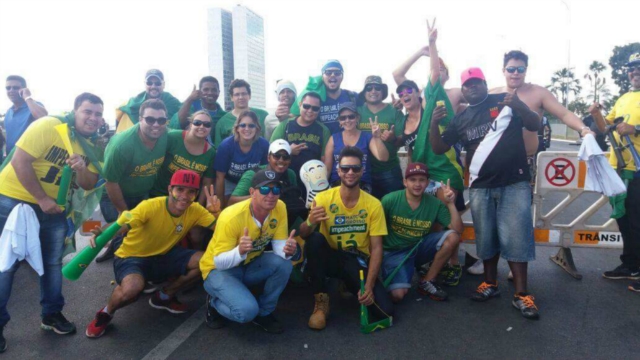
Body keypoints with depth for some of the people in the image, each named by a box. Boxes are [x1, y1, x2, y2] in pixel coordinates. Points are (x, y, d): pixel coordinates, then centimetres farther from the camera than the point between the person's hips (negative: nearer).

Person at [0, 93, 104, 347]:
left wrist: (82, 169, -22)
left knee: (53, 262, 12)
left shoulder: (90, 146, 0)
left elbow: (88, 185, 0)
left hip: (54, 207, 6)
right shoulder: (48, 126, -20)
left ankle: (51, 314, 28)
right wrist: (42, 198, -21)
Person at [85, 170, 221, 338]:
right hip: (132, 257, -5)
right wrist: (99, 235, -55)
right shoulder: (150, 206, -26)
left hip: (163, 256, 5)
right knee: (132, 288, -38)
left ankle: (163, 297, 9)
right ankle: (105, 314, 0)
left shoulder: (195, 210, -12)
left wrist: (215, 212, -33)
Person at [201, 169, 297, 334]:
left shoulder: (279, 208, -15)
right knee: (247, 310, -29)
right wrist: (240, 251, -47)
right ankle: (215, 303, 7)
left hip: (249, 264, 5)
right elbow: (219, 262, -26)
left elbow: (279, 246, -12)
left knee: (284, 264, -25)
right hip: (219, 270, -5)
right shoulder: (232, 217, -31)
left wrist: (288, 250, -37)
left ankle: (263, 313, 0)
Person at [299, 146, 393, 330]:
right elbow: (303, 234, -19)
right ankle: (321, 301, -15)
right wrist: (310, 222, -44)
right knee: (315, 239, -33)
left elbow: (376, 248, -9)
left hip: (359, 261, 0)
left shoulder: (373, 204, -10)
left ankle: (353, 287, 13)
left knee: (384, 311, -18)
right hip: (331, 257, 0)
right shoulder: (324, 198, -12)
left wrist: (369, 286, -19)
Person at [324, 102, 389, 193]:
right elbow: (327, 167, 6)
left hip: (362, 184, 1)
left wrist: (377, 137, -22)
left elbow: (383, 158, -9)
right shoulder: (334, 138, 7)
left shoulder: (367, 137, 5)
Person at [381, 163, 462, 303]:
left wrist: (451, 204, -22)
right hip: (395, 251, -4)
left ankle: (427, 281, -6)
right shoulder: (389, 200, -17)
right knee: (397, 295, -26)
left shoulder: (435, 204, -8)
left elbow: (458, 230, -13)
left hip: (420, 247, 4)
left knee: (452, 237, -21)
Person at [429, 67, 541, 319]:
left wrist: (520, 106, -22)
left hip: (514, 183, -3)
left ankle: (521, 294, 3)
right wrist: (433, 124, -8)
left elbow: (535, 125, -2)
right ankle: (490, 283, 27)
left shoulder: (505, 102, 2)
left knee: (515, 237, -4)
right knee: (486, 237, 11)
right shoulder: (461, 119, 11)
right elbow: (439, 148, 10)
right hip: (480, 187, 4)